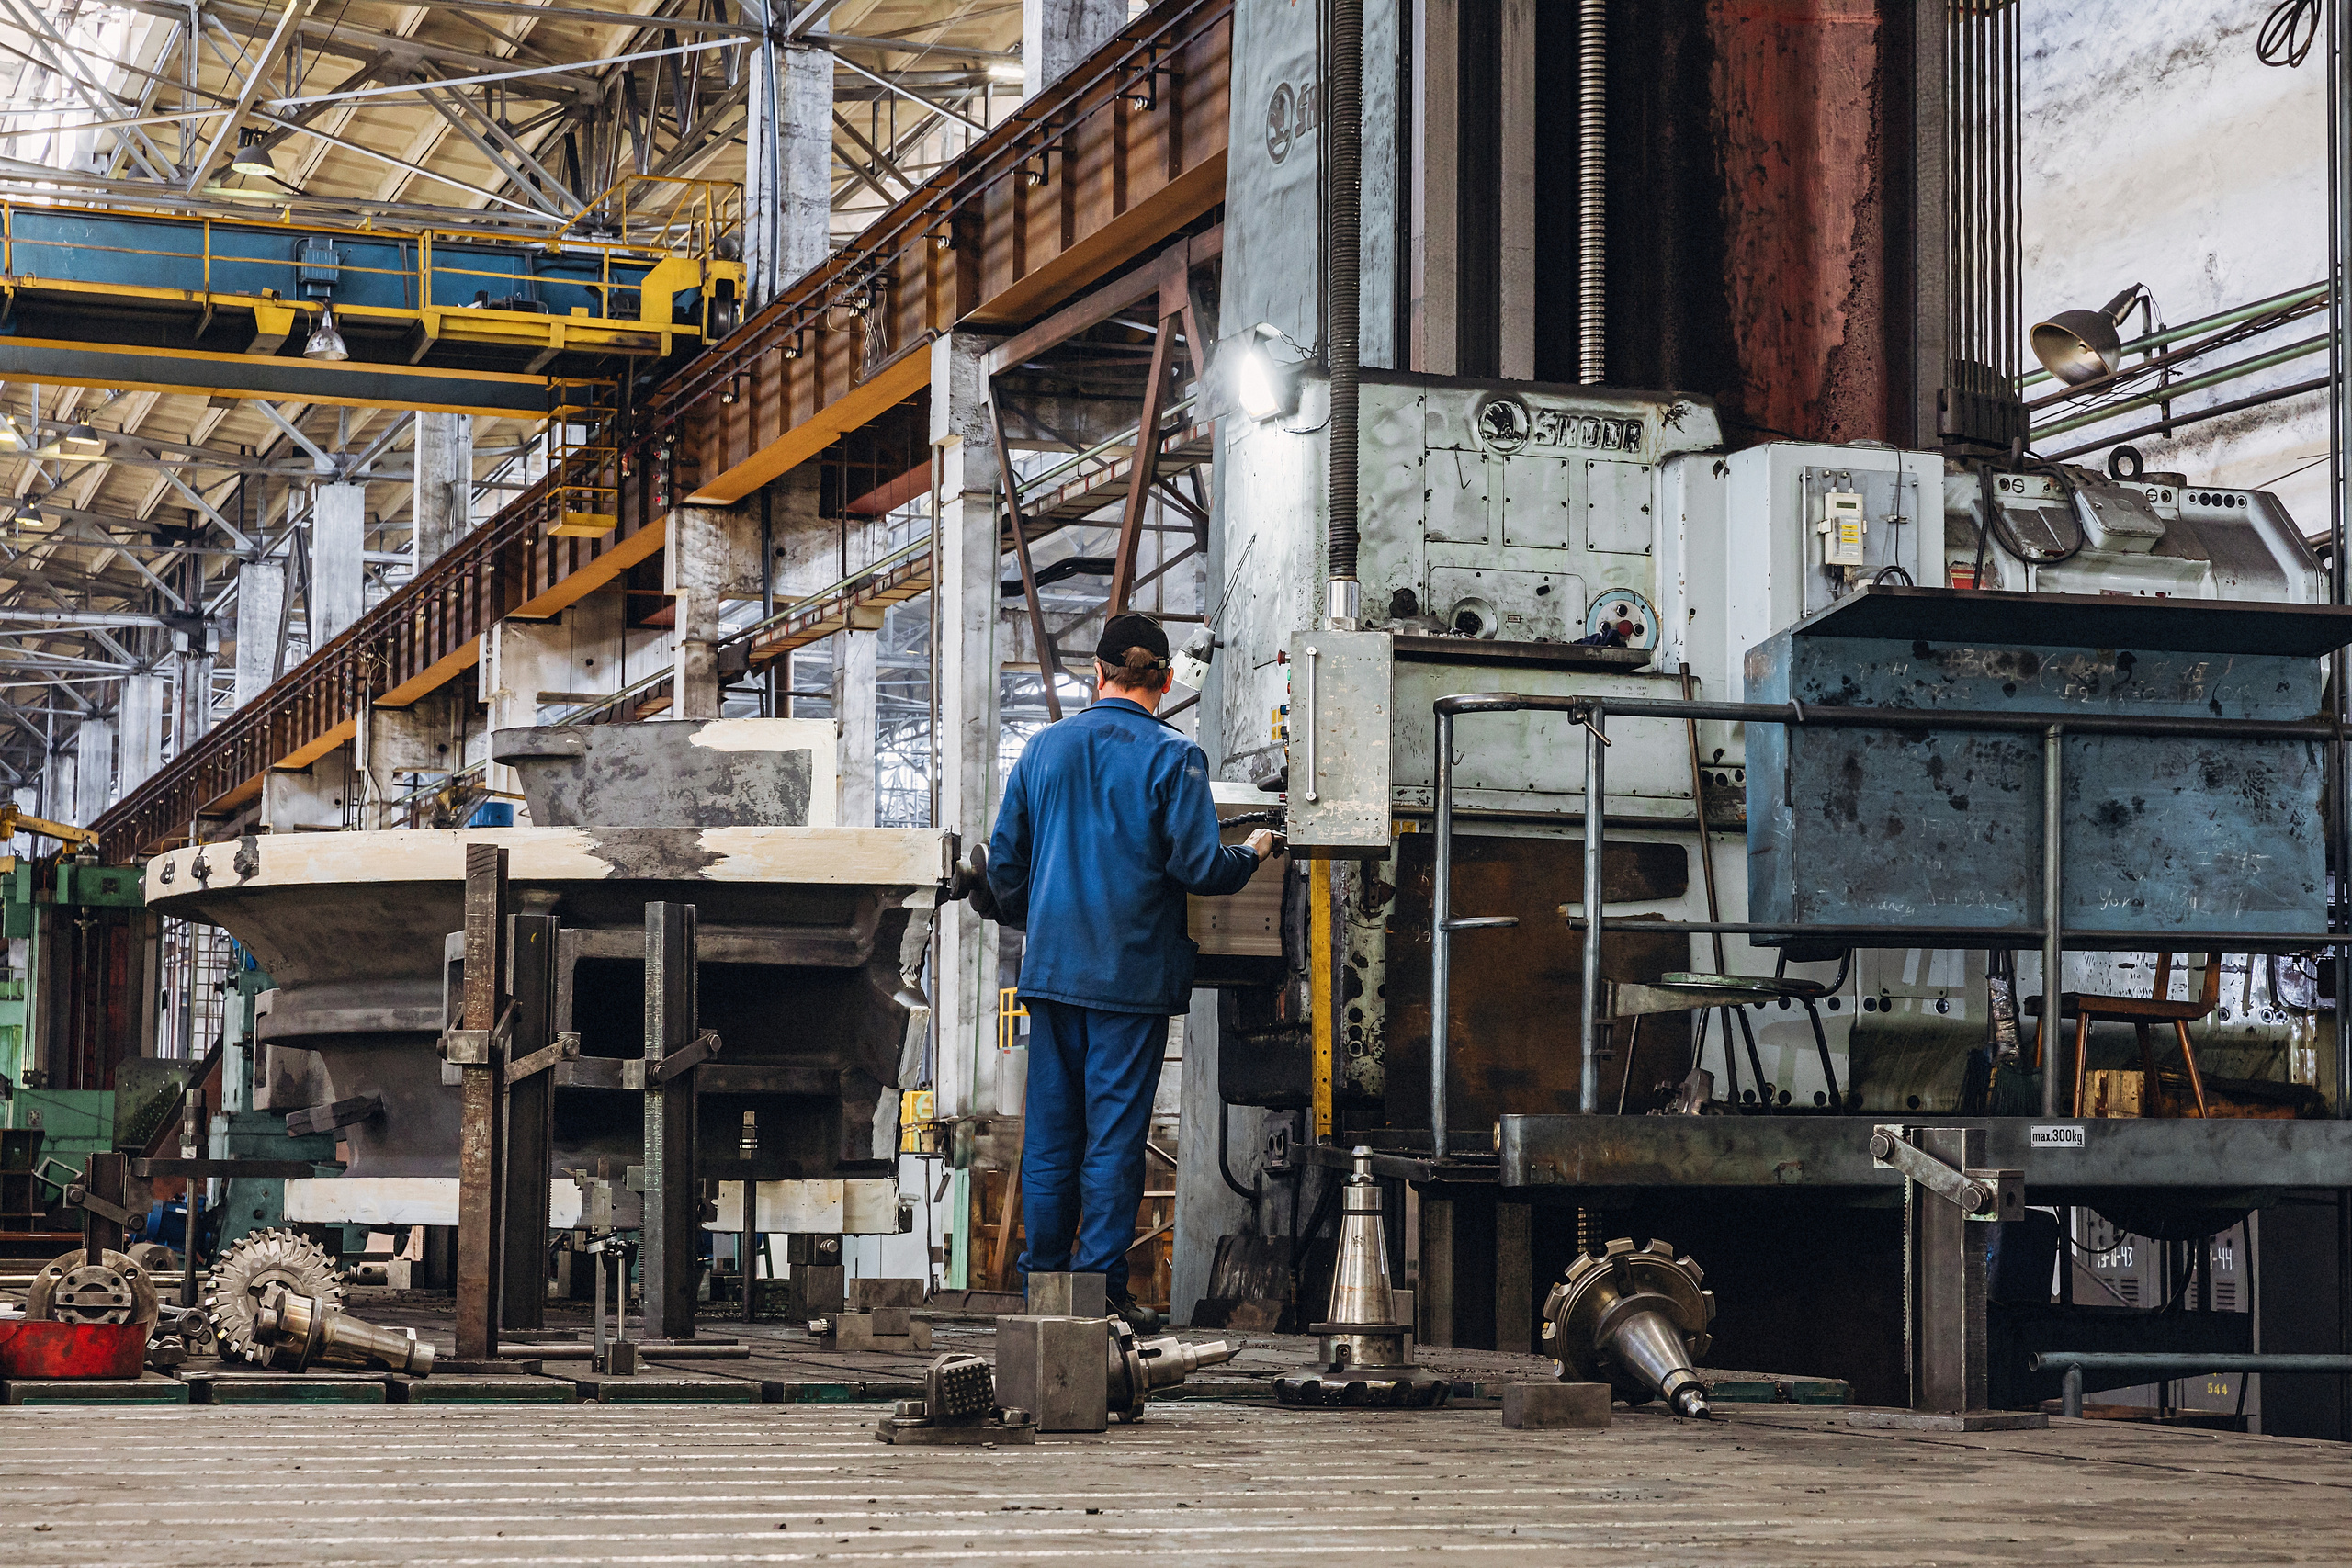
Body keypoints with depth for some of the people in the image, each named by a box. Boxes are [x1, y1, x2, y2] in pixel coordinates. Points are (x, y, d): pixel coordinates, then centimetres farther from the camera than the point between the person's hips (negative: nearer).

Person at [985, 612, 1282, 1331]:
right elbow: (1197, 865, -14)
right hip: (1132, 974, -4)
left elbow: (1004, 859, 10)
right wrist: (1253, 852, 6)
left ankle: (1043, 1278, 15)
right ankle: (1101, 1287, 1)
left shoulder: (1044, 748, 6)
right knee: (1115, 1131, 0)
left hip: (1052, 968, 4)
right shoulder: (1172, 757, -8)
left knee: (1049, 1130, 10)